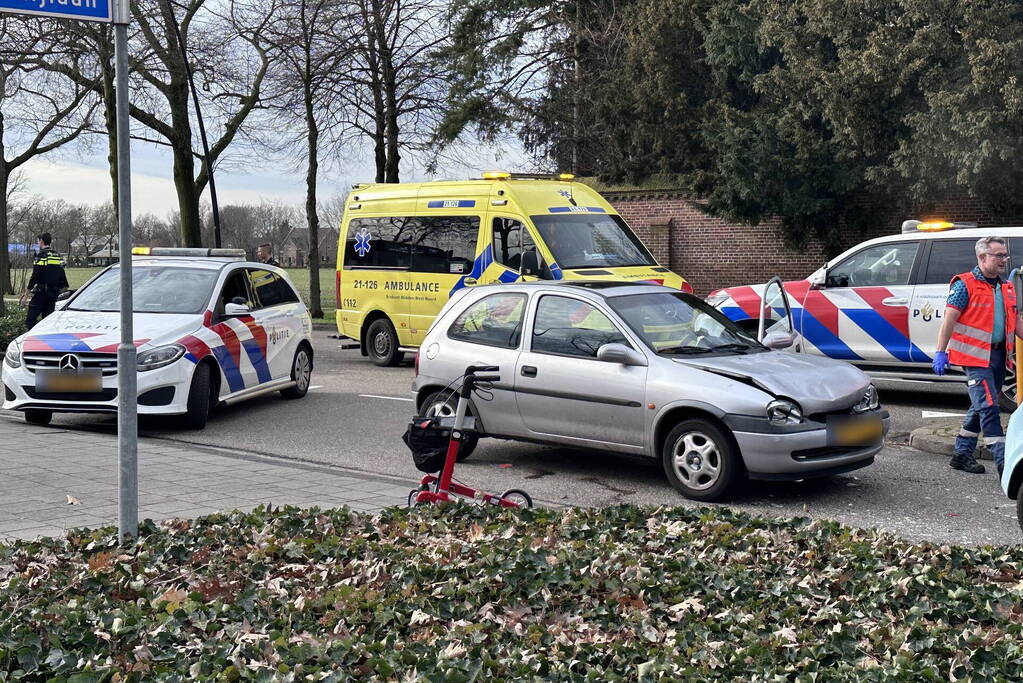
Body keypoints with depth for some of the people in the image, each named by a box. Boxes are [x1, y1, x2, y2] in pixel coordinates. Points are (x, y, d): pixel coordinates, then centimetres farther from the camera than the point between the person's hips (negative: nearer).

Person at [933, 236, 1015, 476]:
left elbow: (1014, 321, 23)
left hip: (998, 356, 8)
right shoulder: (965, 284, -6)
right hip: (976, 356, -8)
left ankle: (962, 455, 22)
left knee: (980, 407, 13)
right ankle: (1003, 461, -13)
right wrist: (940, 352, -15)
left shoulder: (1006, 288, 17)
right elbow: (949, 319, -10)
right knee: (989, 407, -11)